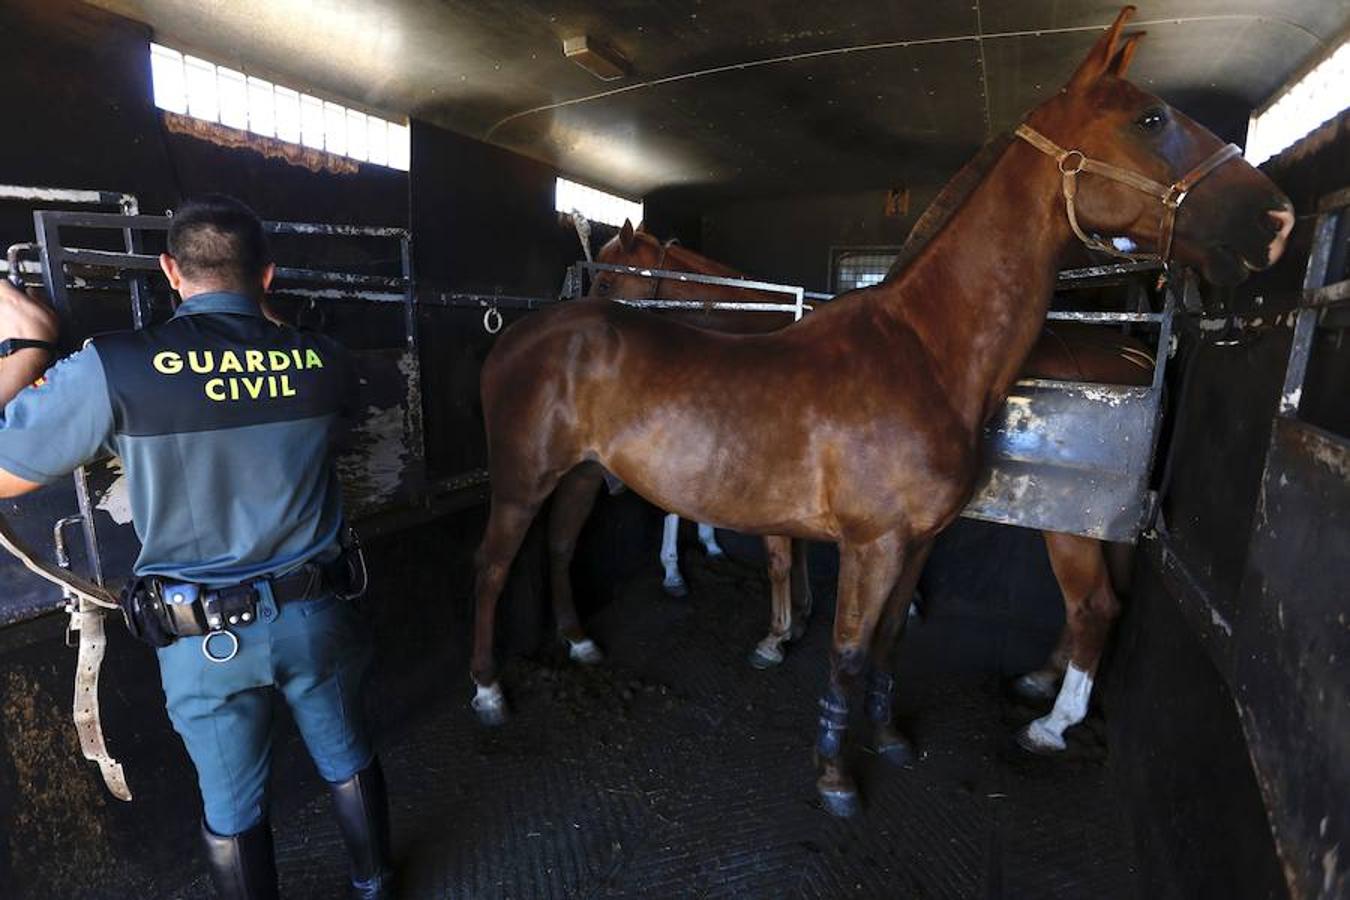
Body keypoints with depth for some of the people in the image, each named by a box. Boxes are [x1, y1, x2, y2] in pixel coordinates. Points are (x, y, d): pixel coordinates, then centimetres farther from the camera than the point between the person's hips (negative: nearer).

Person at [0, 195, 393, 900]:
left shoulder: (111, 370, -20)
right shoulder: (324, 363, -12)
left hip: (204, 642, -2)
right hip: (316, 615, 2)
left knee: (231, 806, 22)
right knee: (348, 759, 25)